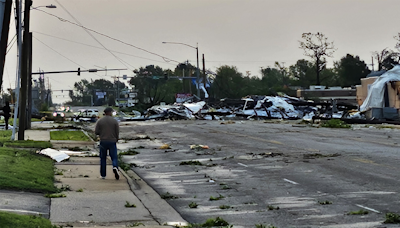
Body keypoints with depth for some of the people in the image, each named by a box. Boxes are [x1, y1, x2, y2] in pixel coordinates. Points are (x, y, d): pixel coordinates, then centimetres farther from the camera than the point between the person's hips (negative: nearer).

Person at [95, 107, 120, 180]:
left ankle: (103, 175, 15)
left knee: (103, 158, 14)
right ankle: (115, 167, -26)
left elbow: (96, 132, -3)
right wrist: (116, 140, 16)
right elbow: (117, 133, -2)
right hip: (112, 142, -1)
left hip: (103, 142, 1)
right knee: (114, 157, 5)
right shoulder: (115, 121, -3)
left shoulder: (99, 121, -1)